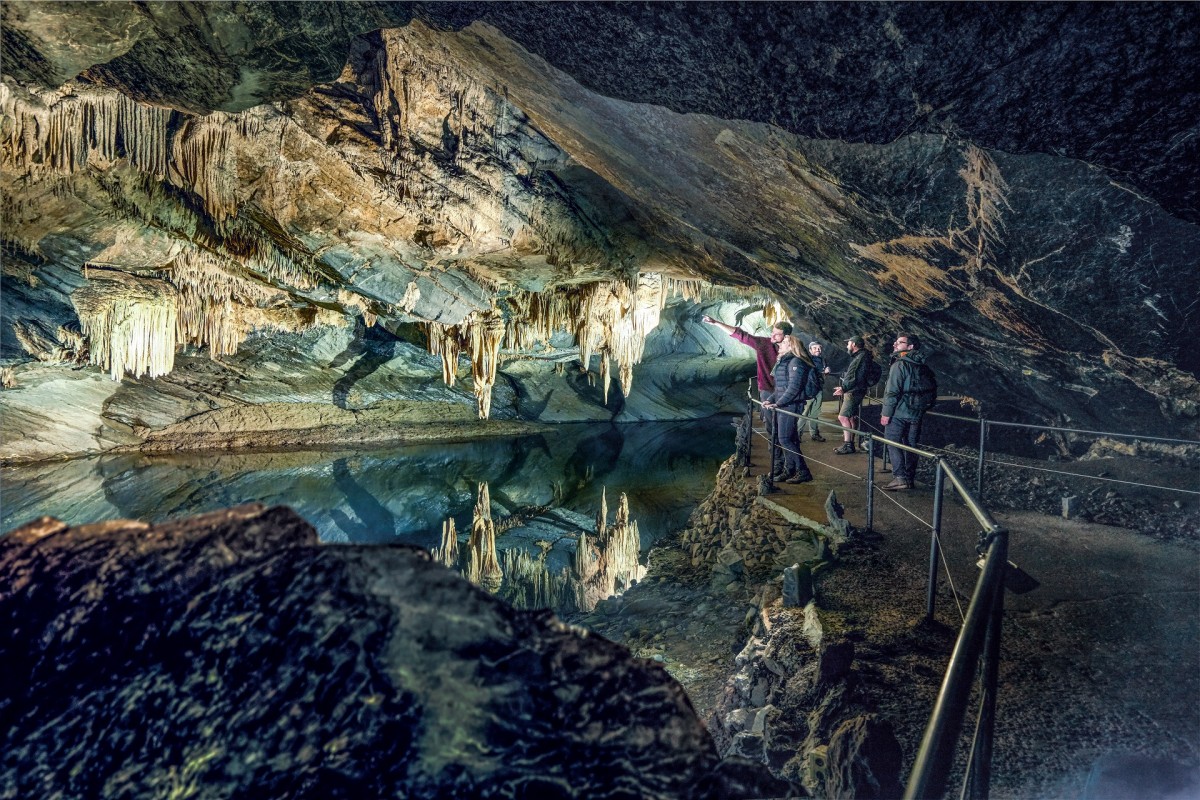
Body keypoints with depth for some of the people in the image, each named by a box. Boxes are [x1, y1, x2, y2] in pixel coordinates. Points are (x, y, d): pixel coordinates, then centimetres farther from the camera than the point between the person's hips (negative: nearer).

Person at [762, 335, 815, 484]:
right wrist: (771, 400, 14)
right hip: (782, 406, 10)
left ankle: (803, 472, -7)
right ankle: (789, 470, 16)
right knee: (787, 439, 11)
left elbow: (794, 387, -20)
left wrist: (778, 403, -21)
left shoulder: (795, 362, -13)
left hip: (790, 406, -10)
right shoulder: (783, 361, 19)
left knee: (785, 440, -11)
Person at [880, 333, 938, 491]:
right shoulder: (922, 366, 9)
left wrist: (886, 413, -15)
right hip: (916, 413, 8)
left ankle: (900, 477, -10)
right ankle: (910, 478, 19)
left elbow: (892, 391, -19)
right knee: (911, 445, 13)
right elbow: (933, 386, 17)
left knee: (893, 443, -2)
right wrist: (923, 406, 24)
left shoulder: (899, 365, -15)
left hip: (899, 413, -8)